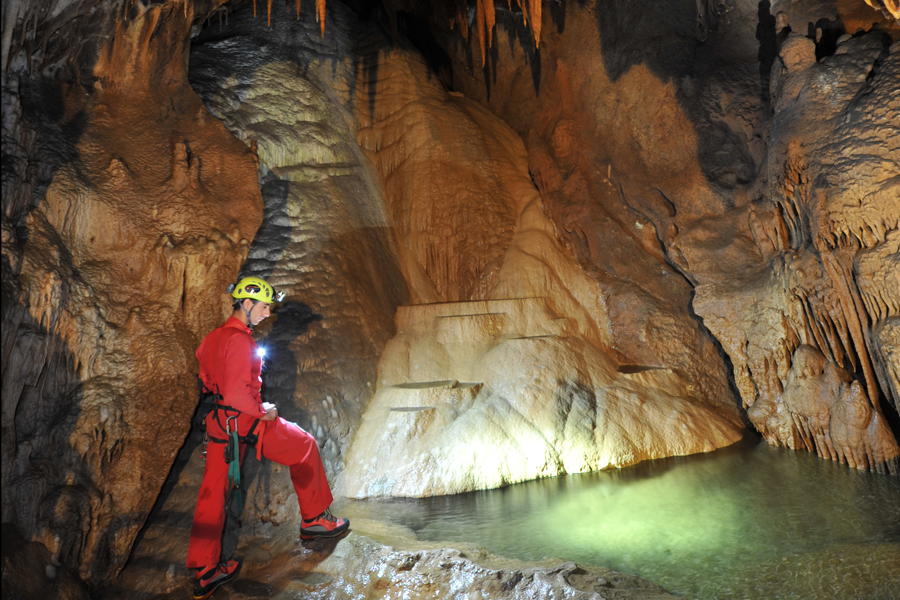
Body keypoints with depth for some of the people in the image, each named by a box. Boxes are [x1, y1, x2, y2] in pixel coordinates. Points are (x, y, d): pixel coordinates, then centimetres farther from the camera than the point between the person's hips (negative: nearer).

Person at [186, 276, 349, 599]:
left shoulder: (214, 337, 9)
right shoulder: (239, 340, -21)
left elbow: (206, 379, 20)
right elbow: (237, 393, -28)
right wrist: (263, 412, -15)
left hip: (218, 422, 9)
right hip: (246, 422, -9)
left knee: (214, 493, 13)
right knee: (305, 447, 10)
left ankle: (205, 573, 23)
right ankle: (314, 519, 23)